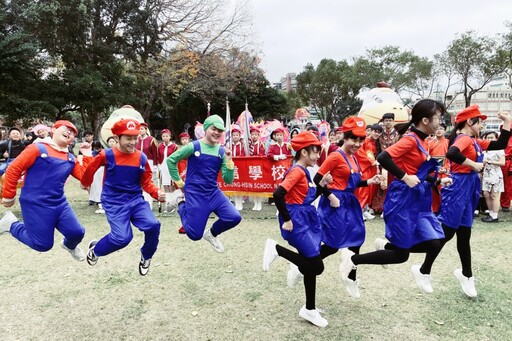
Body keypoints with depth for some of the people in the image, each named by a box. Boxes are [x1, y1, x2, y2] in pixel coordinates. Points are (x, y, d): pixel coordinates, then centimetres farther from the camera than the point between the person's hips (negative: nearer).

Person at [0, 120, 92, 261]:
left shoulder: (71, 159, 11)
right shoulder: (37, 149, -9)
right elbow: (13, 170, -8)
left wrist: (87, 156, 0)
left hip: (60, 204, 6)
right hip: (35, 205, -6)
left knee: (77, 233, -3)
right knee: (43, 244, -3)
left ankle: (69, 246, 35)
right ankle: (12, 224, 20)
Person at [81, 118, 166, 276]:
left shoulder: (141, 158, -1)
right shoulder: (107, 155, -10)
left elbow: (146, 182, 6)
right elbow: (90, 169, 8)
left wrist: (157, 193, -12)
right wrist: (85, 184, 24)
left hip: (136, 200, 3)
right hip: (114, 203, -3)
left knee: (153, 225, -20)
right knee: (122, 237, -18)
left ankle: (146, 257, 12)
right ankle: (95, 249, 17)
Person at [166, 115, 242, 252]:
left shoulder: (222, 151, 3)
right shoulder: (194, 146, -8)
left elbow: (228, 180, 1)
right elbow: (171, 160, 0)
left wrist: (229, 161, -13)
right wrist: (179, 183, 2)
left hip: (214, 192, 4)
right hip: (194, 193, -4)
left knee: (234, 218, -15)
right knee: (195, 234, -2)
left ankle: (212, 234, 16)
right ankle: (180, 201, 21)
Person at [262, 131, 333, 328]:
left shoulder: (303, 171, 13)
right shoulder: (297, 171, -16)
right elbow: (278, 194, -27)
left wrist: (322, 185, 6)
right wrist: (286, 220, -21)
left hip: (305, 221, 10)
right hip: (297, 223, -10)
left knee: (310, 265, 12)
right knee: (316, 266, -7)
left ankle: (309, 310, 22)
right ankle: (276, 249, 1)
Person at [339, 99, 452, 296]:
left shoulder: (421, 141, 12)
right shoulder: (411, 140, -15)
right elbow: (383, 158, -29)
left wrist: (438, 180, 14)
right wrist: (404, 177, -24)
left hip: (417, 201, 9)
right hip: (403, 200, -9)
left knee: (434, 243, 6)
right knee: (400, 254, -2)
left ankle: (386, 245, 22)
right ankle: (352, 259, 9)